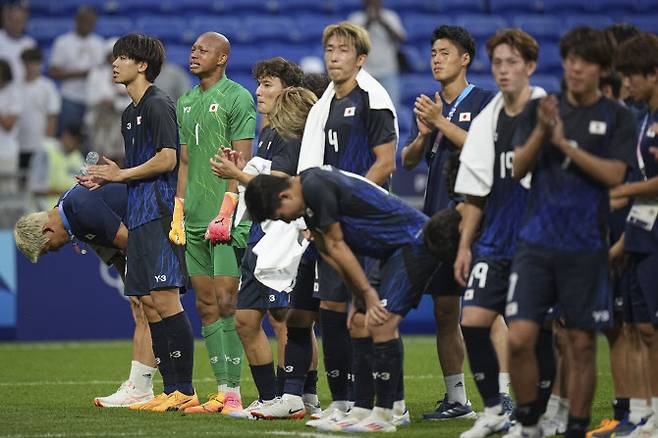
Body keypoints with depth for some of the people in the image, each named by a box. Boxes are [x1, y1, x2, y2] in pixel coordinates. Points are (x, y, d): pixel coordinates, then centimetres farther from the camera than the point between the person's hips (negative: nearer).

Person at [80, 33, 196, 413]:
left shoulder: (158, 105, -8)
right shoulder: (131, 113, 22)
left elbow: (167, 159, -16)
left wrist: (121, 175, -9)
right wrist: (106, 178, 12)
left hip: (159, 211, -10)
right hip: (140, 216, 10)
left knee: (165, 299, -13)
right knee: (149, 304, 7)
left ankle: (185, 391, -14)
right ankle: (172, 391, 9)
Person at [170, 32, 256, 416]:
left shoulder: (237, 98, -5)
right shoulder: (186, 102, 17)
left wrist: (226, 212, -17)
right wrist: (178, 212, 15)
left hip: (227, 217, -7)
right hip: (195, 221, 7)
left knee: (226, 302, -10)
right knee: (206, 306, 5)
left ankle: (233, 394, -9)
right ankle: (222, 393, 8)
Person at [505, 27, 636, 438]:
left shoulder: (617, 117, 1)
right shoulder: (541, 108, 6)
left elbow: (614, 174, -11)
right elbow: (519, 167, -2)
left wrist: (565, 142, -18)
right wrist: (541, 132, -19)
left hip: (586, 247, -1)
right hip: (537, 242, 1)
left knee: (582, 345, 3)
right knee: (519, 339, -7)